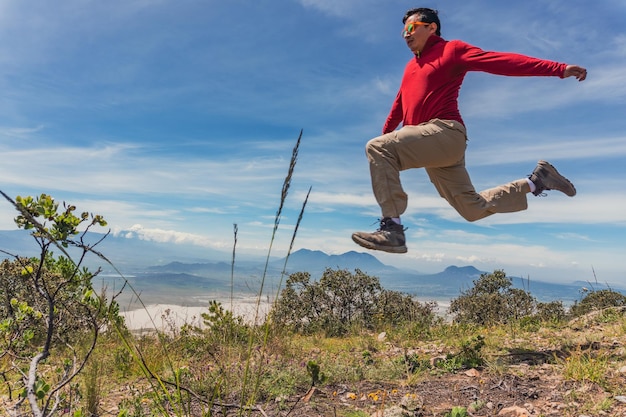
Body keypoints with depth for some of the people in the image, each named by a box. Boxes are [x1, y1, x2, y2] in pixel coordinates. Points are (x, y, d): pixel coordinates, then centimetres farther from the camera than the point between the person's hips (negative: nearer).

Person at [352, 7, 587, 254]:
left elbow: (502, 61, -5)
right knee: (473, 208, 9)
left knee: (378, 148, -25)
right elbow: (399, 106, 33)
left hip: (446, 133, -8)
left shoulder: (451, 49, 5)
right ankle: (536, 181, 21)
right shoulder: (411, 67, 26)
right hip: (431, 145, 8)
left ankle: (392, 229, -32)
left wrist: (558, 69, -14)